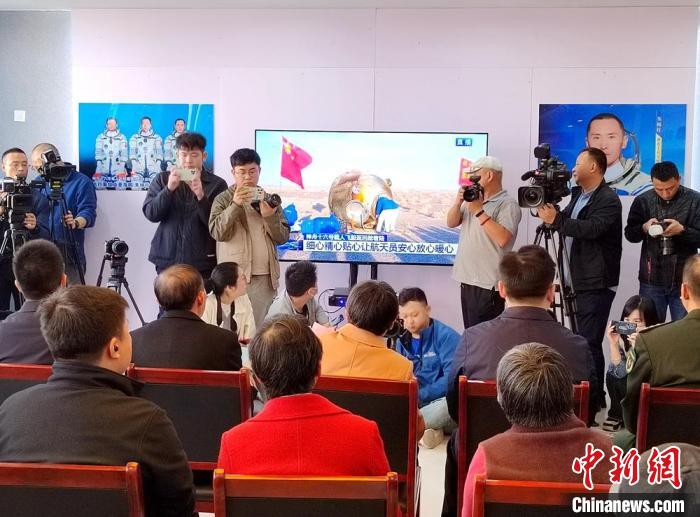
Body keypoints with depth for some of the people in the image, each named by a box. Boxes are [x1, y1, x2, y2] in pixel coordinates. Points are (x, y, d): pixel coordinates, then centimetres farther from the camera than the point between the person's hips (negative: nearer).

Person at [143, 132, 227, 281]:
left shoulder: (217, 184, 2)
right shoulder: (162, 179, 10)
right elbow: (151, 214, -1)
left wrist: (201, 196, -19)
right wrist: (169, 189, -15)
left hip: (202, 263, -2)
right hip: (167, 259, 2)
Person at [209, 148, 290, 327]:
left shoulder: (268, 199, 14)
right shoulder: (223, 200, 5)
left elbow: (283, 237, 9)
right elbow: (217, 232, -9)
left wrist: (269, 216, -9)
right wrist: (235, 205, -17)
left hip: (265, 278, 3)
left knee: (261, 326, 3)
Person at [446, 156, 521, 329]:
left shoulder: (508, 204, -8)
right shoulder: (472, 200, 17)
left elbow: (503, 239, -21)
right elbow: (451, 223, 12)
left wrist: (479, 212, -17)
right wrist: (458, 202, -5)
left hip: (488, 284, -8)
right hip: (467, 280, 8)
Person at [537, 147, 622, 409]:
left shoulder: (608, 200, -11)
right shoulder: (578, 194, 18)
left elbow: (591, 229, -25)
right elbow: (567, 222, 15)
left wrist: (555, 220, -25)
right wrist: (548, 209, -1)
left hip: (596, 284, -9)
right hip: (577, 281, 9)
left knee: (590, 342, -8)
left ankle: (594, 399, -2)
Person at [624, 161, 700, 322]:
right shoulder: (643, 201, 2)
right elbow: (629, 234, 6)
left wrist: (682, 230, -24)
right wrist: (644, 228, -14)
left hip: (683, 280, -2)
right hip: (651, 279, 2)